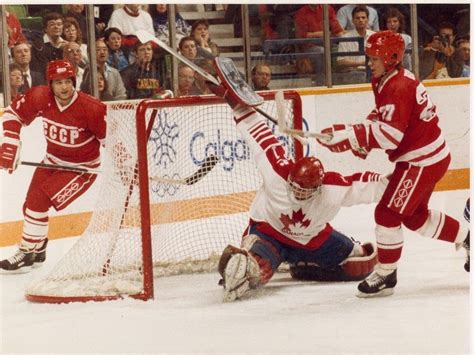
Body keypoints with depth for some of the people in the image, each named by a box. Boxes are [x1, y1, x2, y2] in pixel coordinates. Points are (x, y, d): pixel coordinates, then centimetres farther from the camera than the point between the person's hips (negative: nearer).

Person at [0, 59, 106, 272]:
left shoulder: (90, 108, -27)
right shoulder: (40, 98, -16)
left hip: (81, 167, -6)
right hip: (53, 161, 6)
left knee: (38, 201, -18)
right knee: (31, 203, 7)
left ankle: (27, 253, -5)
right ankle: (38, 251, 30)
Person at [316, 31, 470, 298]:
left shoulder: (399, 88, -25)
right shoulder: (385, 82, 7)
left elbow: (390, 135, -33)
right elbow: (382, 117, 19)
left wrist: (349, 135, -35)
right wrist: (361, 139, -1)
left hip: (422, 161, -11)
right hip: (431, 156, 11)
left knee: (388, 214, -9)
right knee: (415, 216, 22)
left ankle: (386, 276, 0)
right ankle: (467, 238, 34)